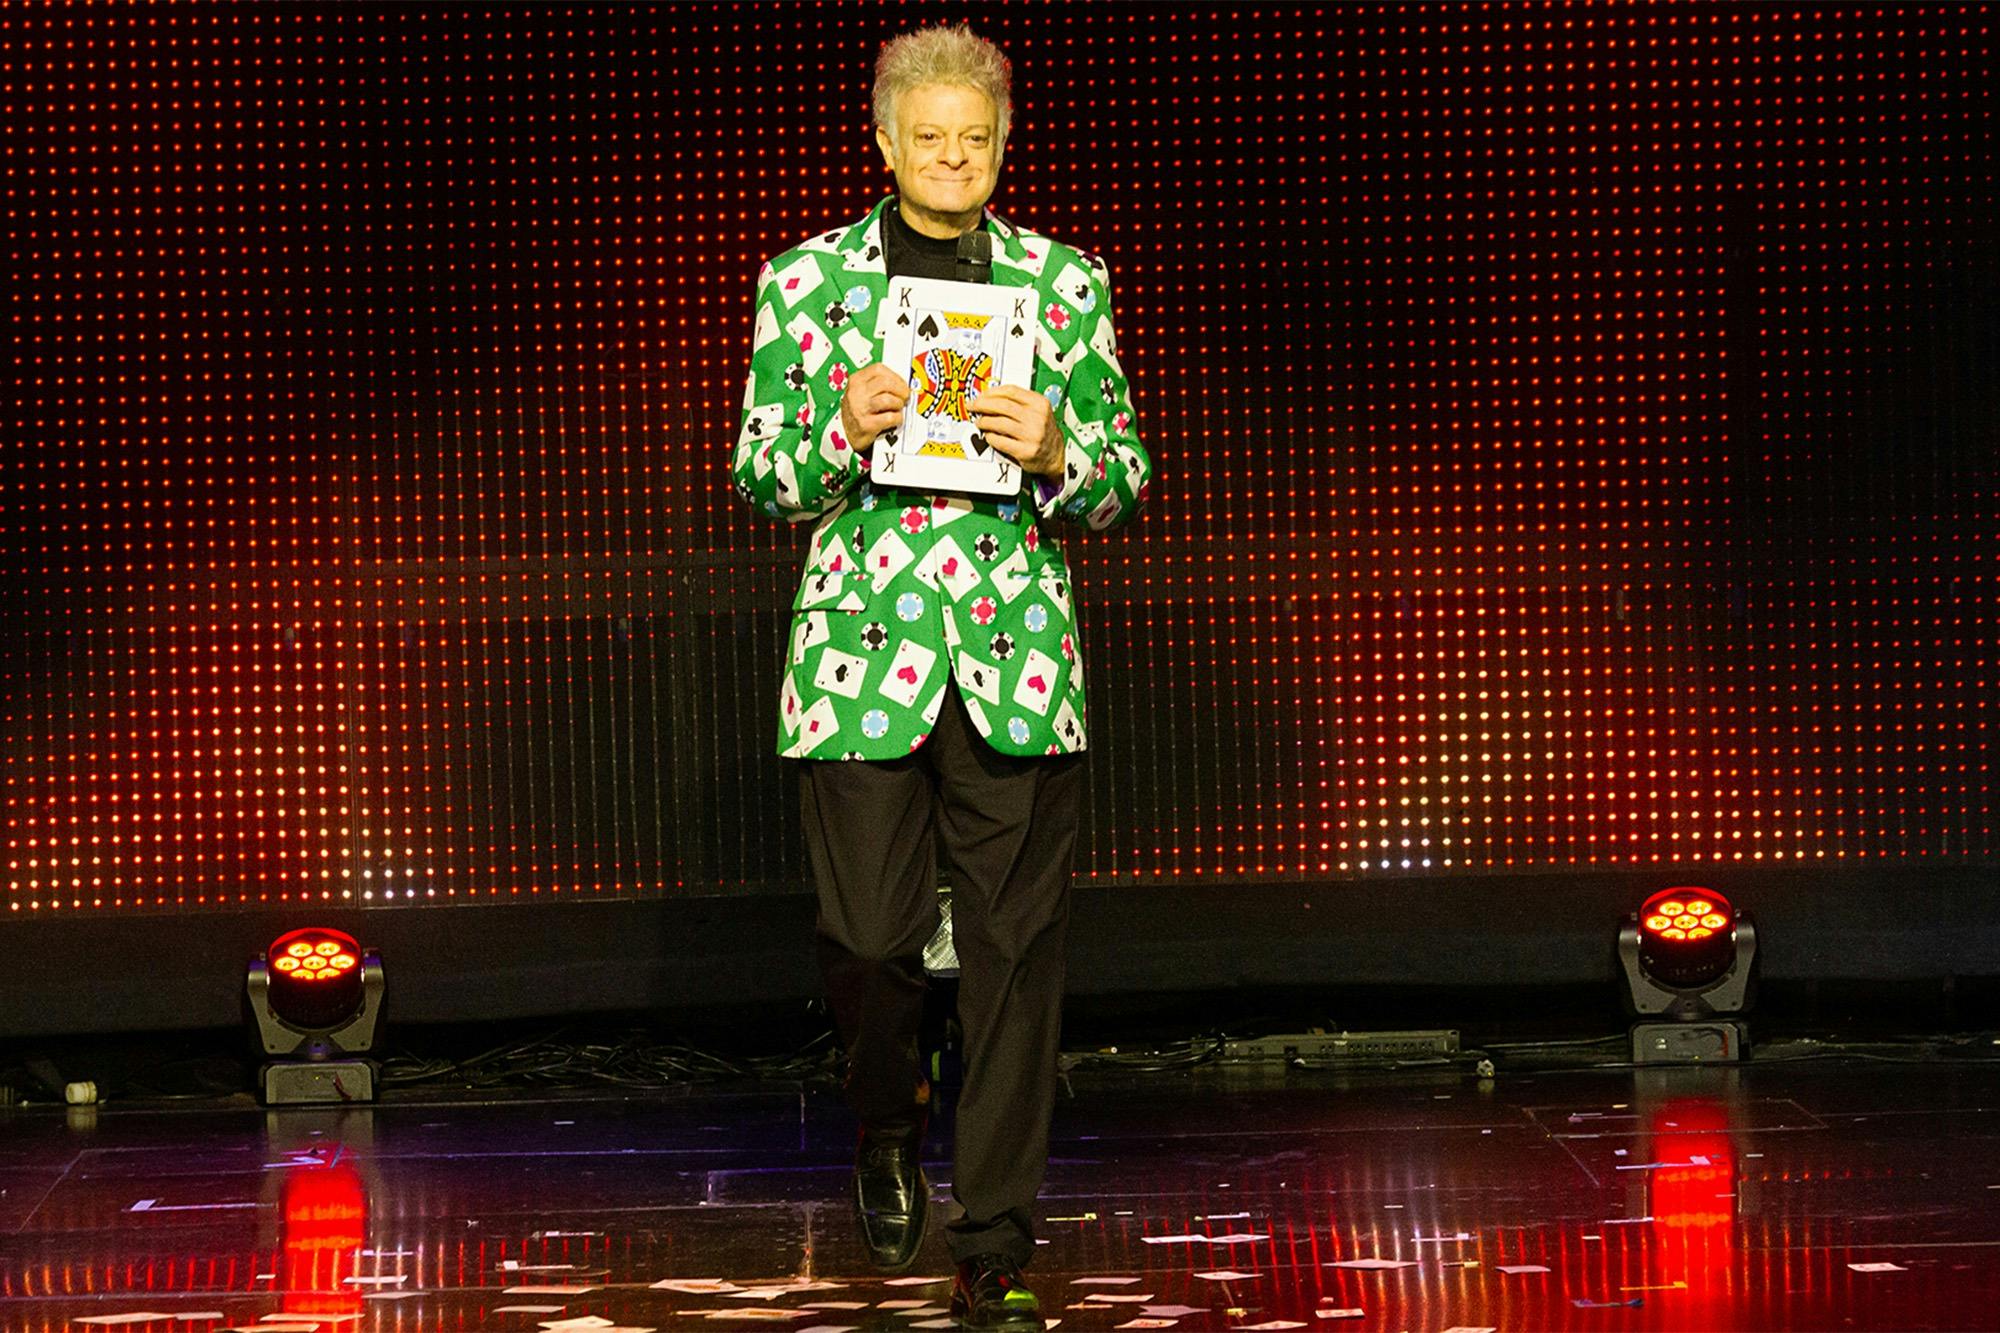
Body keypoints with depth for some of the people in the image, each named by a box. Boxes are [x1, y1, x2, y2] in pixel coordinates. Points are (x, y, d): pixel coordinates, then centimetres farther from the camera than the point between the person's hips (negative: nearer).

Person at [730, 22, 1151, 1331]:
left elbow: (1127, 478, 9)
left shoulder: (1067, 282, 9)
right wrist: (845, 430, -13)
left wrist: (1053, 451, -12)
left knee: (1017, 952, -2)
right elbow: (762, 476, 6)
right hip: (865, 652, -1)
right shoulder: (809, 279, 6)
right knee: (869, 936, -4)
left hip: (1019, 658, 1)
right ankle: (890, 1124, 30)